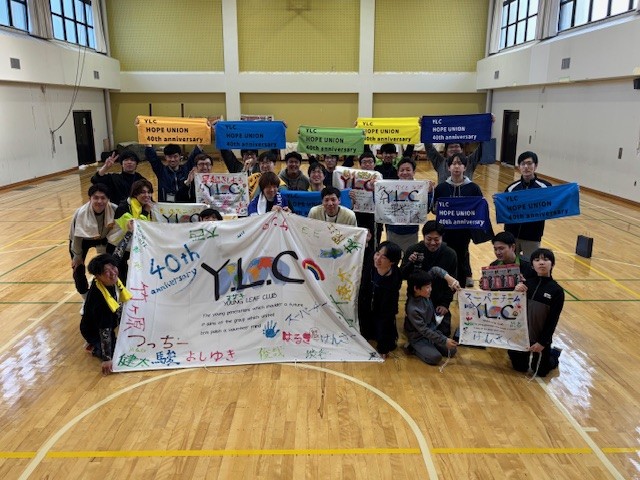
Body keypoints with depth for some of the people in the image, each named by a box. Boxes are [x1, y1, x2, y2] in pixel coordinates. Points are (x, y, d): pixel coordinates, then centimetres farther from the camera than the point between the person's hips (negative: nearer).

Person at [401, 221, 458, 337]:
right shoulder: (413, 251, -15)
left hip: (439, 302, 1)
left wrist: (445, 304, -8)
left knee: (444, 332, 0)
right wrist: (410, 263, -31)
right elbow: (403, 276, -12)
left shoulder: (450, 254, -11)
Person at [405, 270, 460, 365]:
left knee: (452, 351, -1)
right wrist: (444, 341, -27)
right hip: (418, 337, -7)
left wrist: (448, 277, -27)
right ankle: (414, 348, 0)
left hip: (432, 329, 7)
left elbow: (434, 270, -10)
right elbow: (424, 330, -28)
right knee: (435, 358, -23)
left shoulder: (423, 292, -15)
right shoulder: (412, 309, -33)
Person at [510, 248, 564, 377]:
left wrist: (542, 342, -13)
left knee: (541, 371, 14)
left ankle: (554, 353, 39)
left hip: (541, 338, -3)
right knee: (519, 367, 15)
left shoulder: (556, 290, -14)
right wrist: (517, 292, -23)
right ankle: (529, 356, 41)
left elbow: (552, 320, -12)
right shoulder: (527, 283, -6)